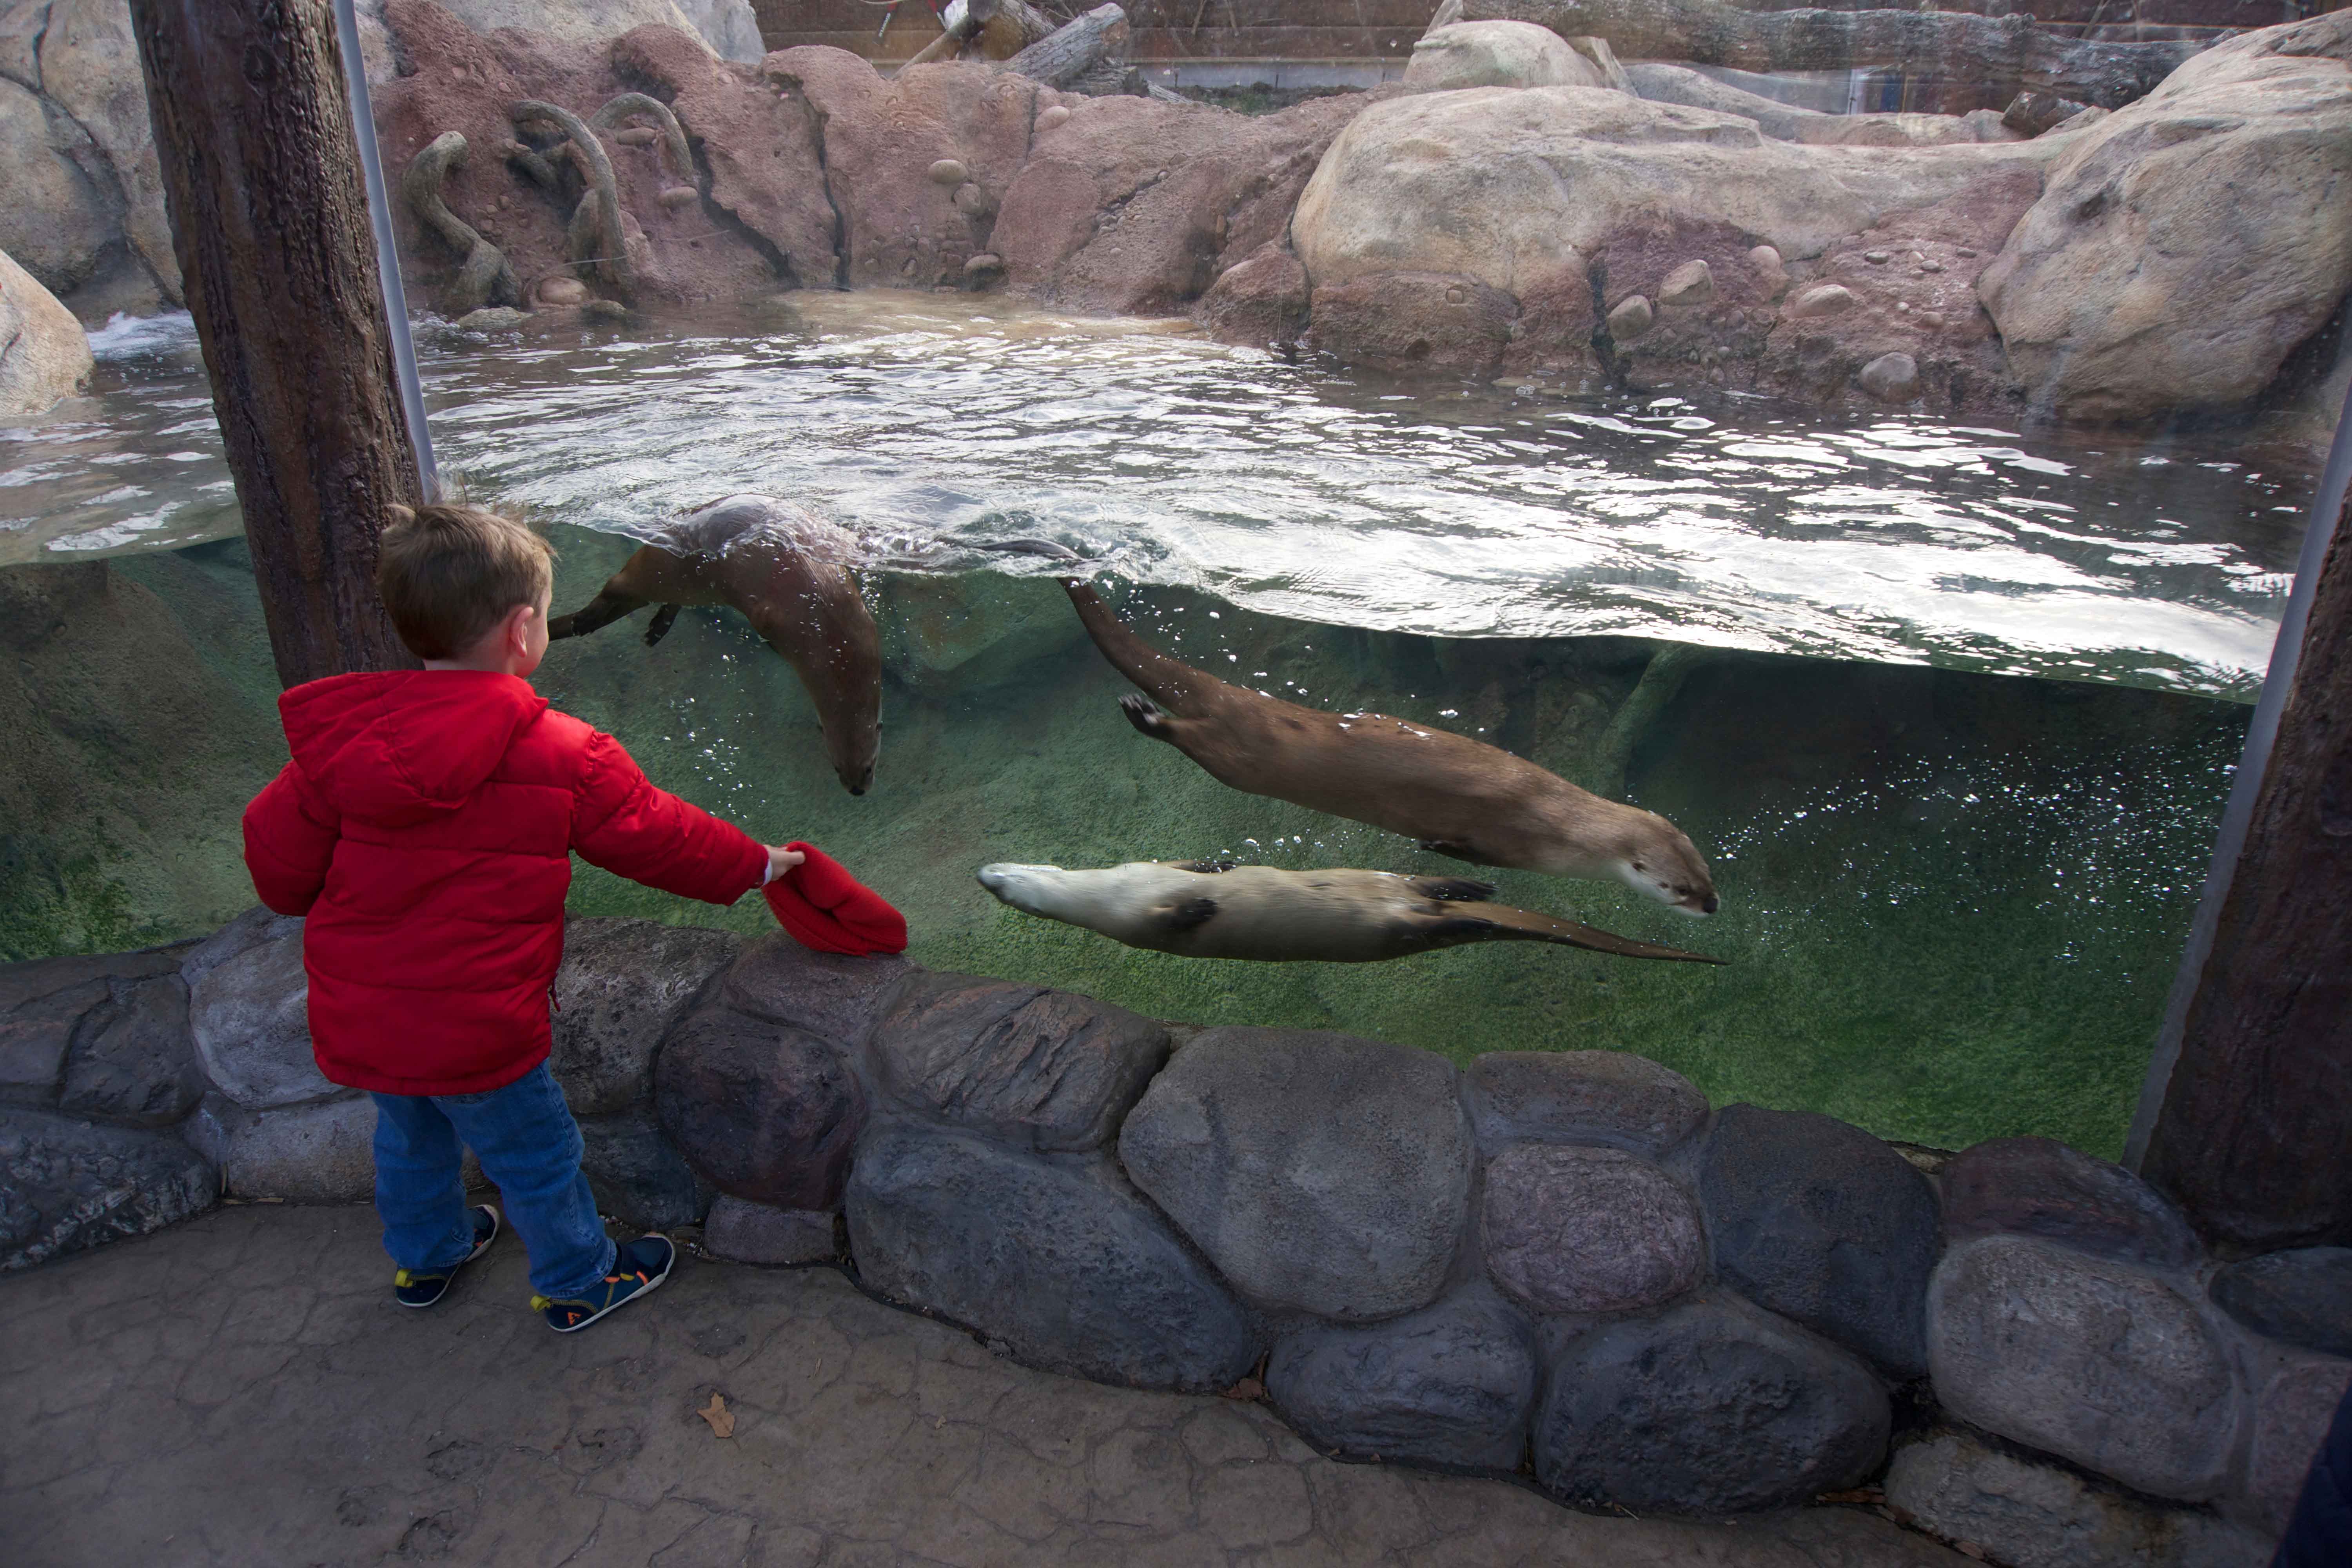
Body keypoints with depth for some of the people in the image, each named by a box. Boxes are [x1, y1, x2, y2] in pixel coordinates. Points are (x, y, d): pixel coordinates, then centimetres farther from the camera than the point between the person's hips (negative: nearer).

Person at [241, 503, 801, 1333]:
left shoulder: (337, 741, -7)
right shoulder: (563, 755, -18)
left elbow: (280, 870, -1)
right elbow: (658, 836, -5)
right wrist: (755, 863, 11)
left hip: (355, 1022, 6)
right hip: (477, 1034, -5)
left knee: (410, 1137, 30)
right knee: (536, 1155, 16)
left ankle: (424, 1255, 54)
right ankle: (578, 1283, 36)